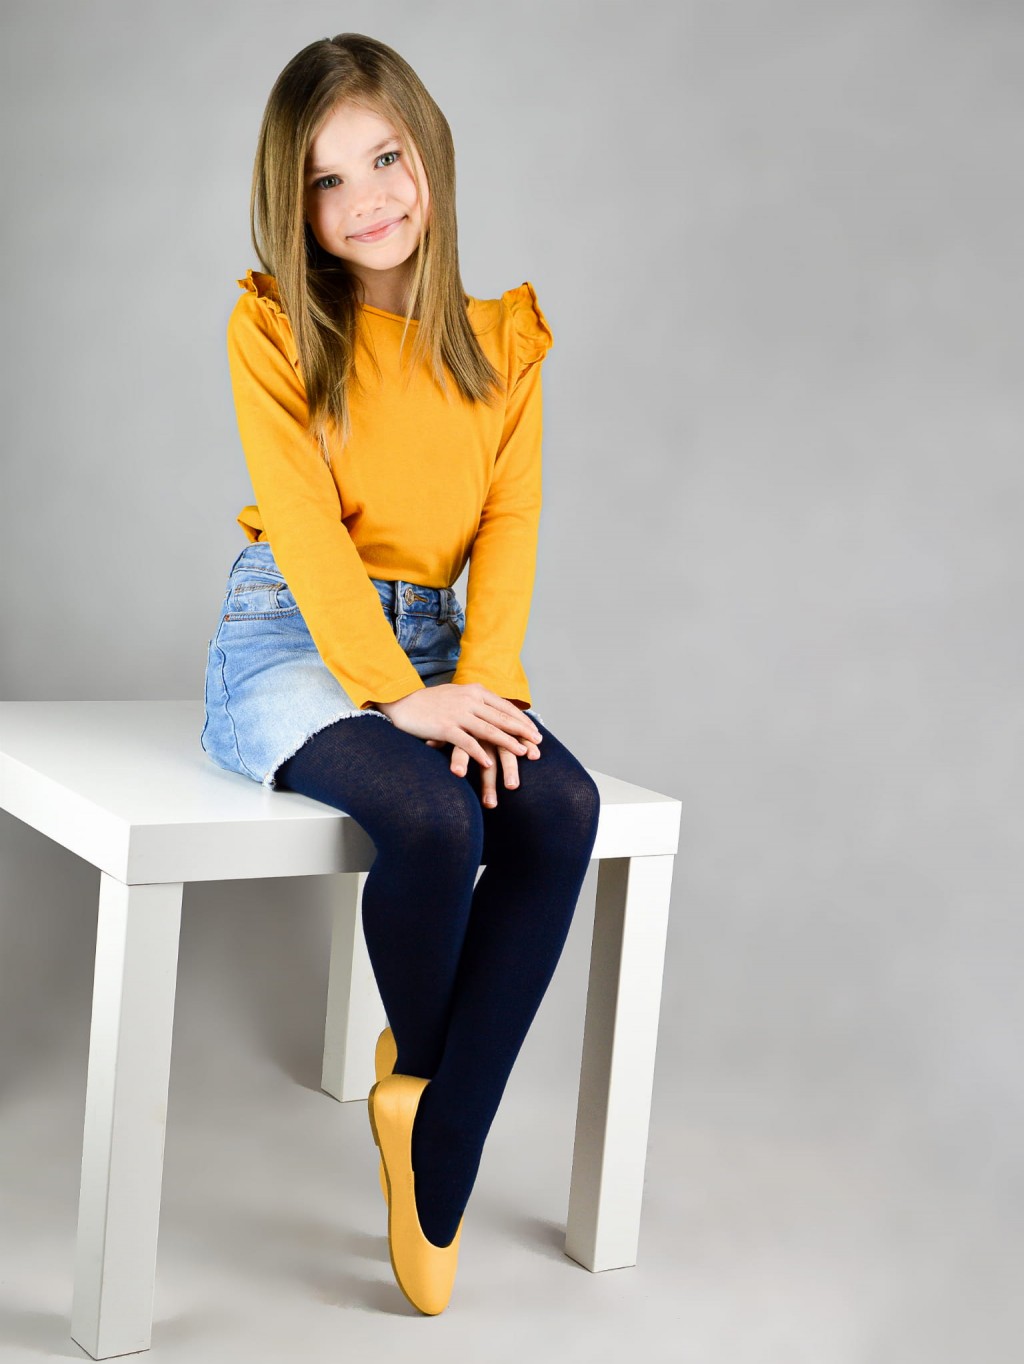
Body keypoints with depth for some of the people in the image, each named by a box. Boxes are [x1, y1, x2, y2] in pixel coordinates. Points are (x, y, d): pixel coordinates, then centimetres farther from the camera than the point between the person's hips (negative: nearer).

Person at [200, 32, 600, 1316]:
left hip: (431, 641, 4)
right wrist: (399, 693, -20)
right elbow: (305, 524, -12)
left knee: (561, 811, -26)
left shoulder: (503, 335, 8)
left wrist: (485, 682, -12)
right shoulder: (272, 325, -4)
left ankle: (437, 1155, -18)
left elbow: (510, 520, 3)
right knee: (432, 818, -33)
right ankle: (415, 1063, -1)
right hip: (289, 636, -4)